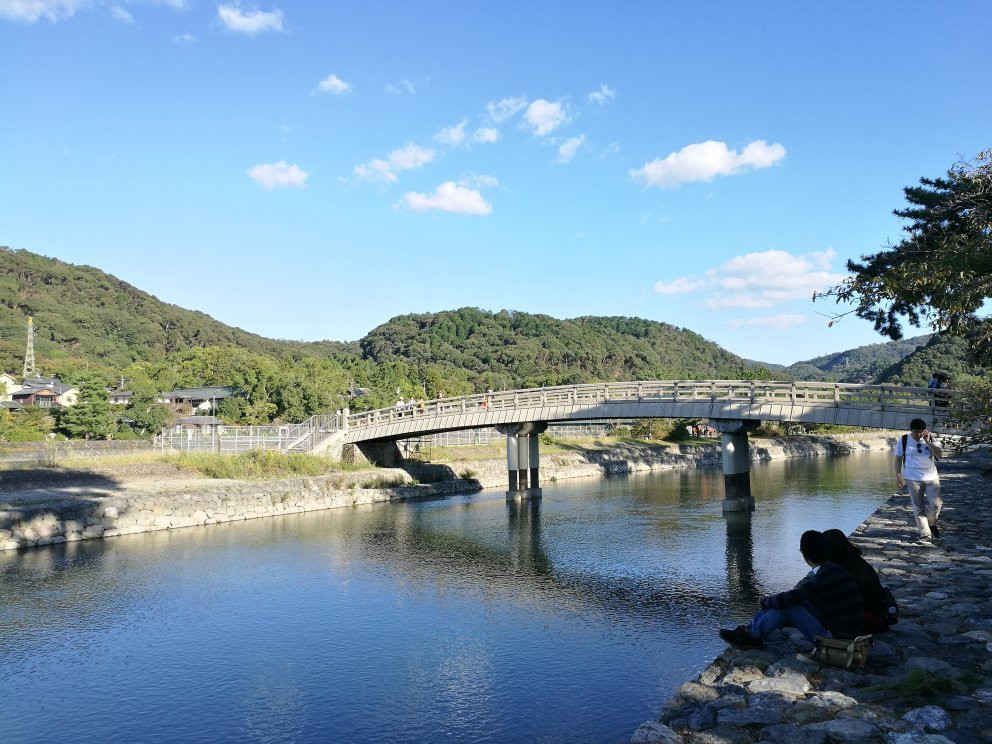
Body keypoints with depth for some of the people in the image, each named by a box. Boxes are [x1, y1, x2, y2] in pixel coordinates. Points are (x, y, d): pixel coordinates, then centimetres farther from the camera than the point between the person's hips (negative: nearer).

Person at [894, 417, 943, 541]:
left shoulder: (931, 439, 3)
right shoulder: (903, 440, -2)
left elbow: (939, 455, -8)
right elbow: (898, 459, 3)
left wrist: (928, 442, -16)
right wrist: (898, 476, -2)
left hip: (931, 477, 1)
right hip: (913, 479, -1)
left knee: (936, 504, -6)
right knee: (918, 508, 1)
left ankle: (932, 524, 24)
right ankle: (925, 534, 10)